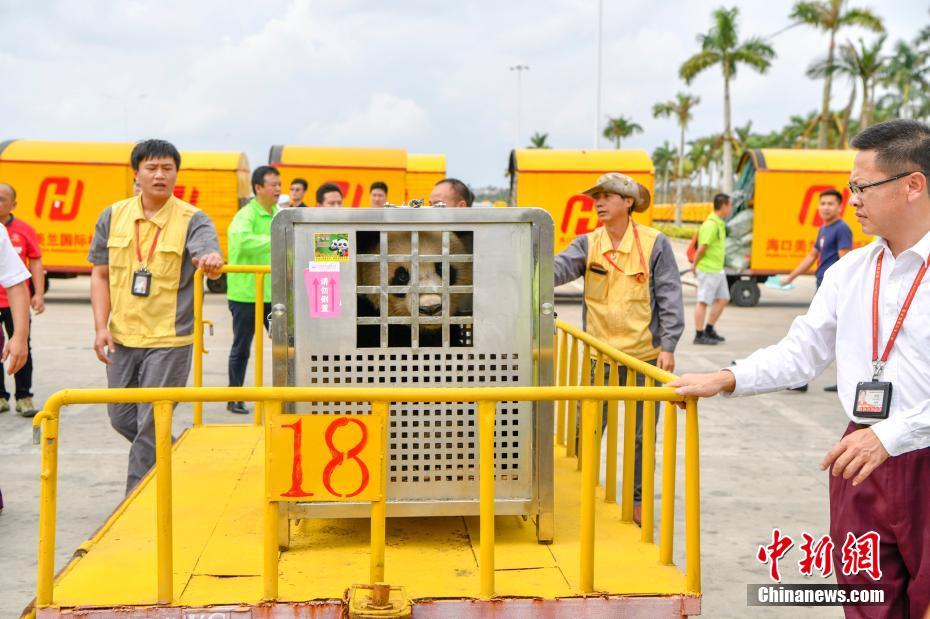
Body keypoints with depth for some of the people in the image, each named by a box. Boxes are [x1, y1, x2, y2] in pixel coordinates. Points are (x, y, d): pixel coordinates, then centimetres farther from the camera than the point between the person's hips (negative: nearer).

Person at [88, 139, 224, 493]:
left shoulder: (192, 220, -7)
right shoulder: (113, 217, 4)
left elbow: (206, 255, -26)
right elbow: (100, 275, 7)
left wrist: (213, 262, -50)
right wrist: (101, 326, -3)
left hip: (169, 341, -4)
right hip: (122, 338, 5)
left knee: (151, 425, -2)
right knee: (122, 418, 14)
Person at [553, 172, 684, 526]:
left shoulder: (654, 244, -4)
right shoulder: (588, 244, 2)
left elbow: (669, 297, -4)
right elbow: (560, 267, -15)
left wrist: (668, 345, -9)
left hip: (645, 354, -2)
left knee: (641, 435, 8)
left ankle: (637, 500, 23)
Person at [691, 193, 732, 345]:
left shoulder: (719, 223, 14)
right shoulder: (711, 224, -19)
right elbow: (702, 247, -23)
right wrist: (695, 264, -11)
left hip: (718, 269, 10)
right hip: (708, 269, -10)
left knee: (723, 298, 14)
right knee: (703, 301, -3)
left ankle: (709, 330, 23)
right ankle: (699, 335, 3)